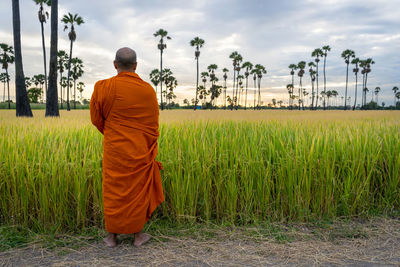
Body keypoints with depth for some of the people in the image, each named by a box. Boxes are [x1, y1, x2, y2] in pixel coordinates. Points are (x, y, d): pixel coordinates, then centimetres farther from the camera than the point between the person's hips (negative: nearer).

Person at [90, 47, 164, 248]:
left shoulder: (103, 87, -8)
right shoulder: (148, 90, -7)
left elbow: (96, 118, 2)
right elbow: (153, 125, -2)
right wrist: (151, 152, 10)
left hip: (114, 149, 0)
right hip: (140, 151, 0)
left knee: (114, 191, 12)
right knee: (138, 190, 12)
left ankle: (112, 236, 25)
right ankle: (138, 235, 25)